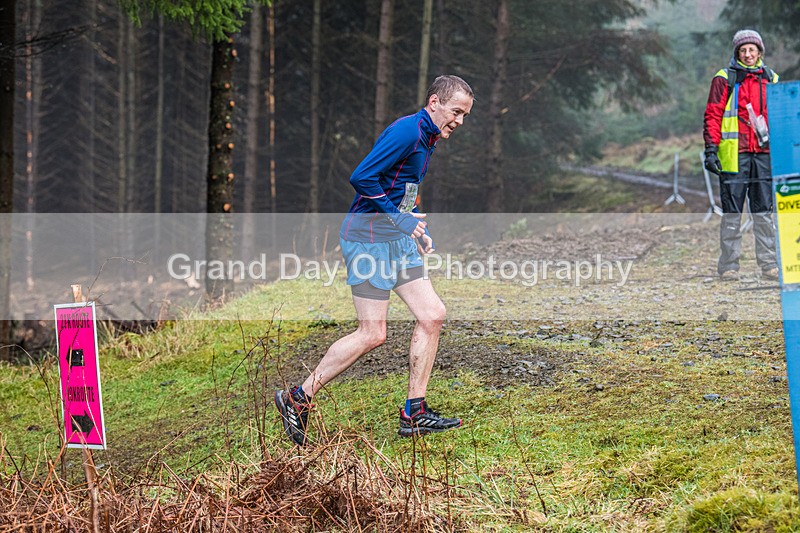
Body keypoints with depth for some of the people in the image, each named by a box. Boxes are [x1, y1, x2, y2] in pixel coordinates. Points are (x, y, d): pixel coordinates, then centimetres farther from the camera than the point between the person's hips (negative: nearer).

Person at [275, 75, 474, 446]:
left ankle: (414, 414, 9)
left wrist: (416, 231, 16)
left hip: (396, 240, 10)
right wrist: (399, 219, -18)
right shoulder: (407, 131, -16)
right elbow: (361, 178, -23)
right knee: (372, 334, -9)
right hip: (369, 237, -10)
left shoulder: (427, 138, 16)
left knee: (432, 315, 3)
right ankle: (298, 399, 3)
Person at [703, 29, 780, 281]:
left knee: (764, 210, 4)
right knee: (732, 211, -1)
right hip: (734, 154, -3)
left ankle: (768, 263, 8)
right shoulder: (724, 79, 4)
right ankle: (728, 265, 3)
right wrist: (711, 149, -8)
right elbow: (712, 116, 1)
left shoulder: (771, 79, 14)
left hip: (764, 153, 3)